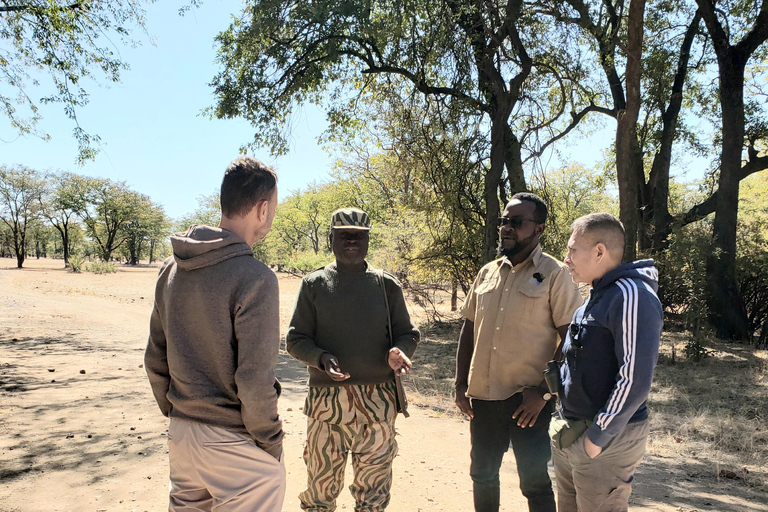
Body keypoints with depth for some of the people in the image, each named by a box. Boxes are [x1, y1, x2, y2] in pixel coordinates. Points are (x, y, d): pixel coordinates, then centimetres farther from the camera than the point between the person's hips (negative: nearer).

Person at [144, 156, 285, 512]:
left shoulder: (171, 269, 1)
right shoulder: (254, 278, -22)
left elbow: (155, 360, 8)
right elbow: (254, 382, -22)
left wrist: (175, 414, 18)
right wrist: (271, 443, -8)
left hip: (180, 435, 7)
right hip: (236, 444, -7)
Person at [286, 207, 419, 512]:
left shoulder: (387, 286, 7)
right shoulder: (314, 285, 4)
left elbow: (407, 333, 10)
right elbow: (295, 339, 3)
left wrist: (399, 351, -13)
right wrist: (321, 358, -17)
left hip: (378, 402, 1)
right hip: (326, 400, 0)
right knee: (321, 482, 9)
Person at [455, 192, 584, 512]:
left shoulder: (554, 274, -7)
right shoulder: (487, 272, 8)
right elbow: (468, 331, 12)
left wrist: (544, 392, -14)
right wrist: (460, 384, 8)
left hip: (528, 400, -5)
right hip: (483, 396, 5)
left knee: (534, 483, 8)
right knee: (482, 475, 19)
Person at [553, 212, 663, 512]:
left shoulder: (631, 295, -19)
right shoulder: (597, 295, 11)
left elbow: (635, 378, -24)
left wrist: (598, 436, -19)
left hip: (606, 440, -9)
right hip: (571, 432, 9)